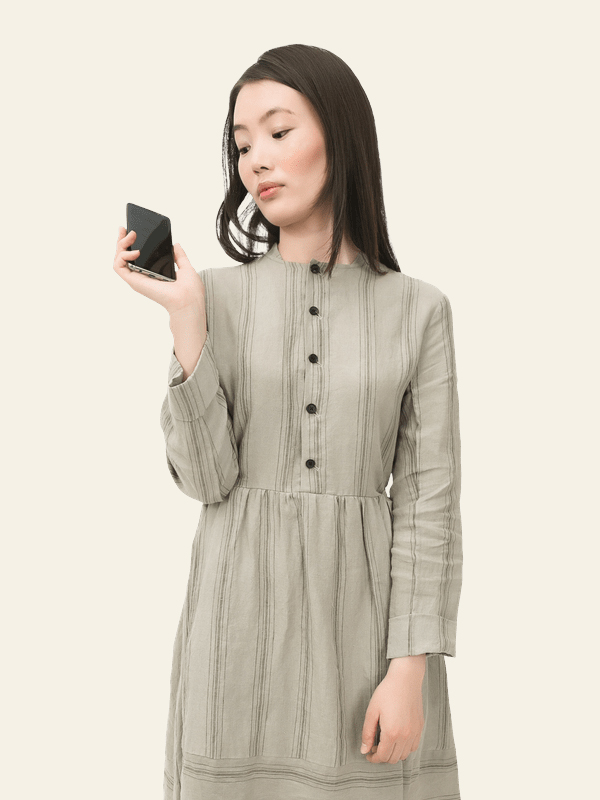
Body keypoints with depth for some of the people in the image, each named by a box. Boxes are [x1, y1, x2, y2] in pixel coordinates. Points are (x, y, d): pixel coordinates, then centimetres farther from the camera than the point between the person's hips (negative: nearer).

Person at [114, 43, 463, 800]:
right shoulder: (215, 295, 3)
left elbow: (429, 499, -2)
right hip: (241, 619, 0)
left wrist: (411, 670, -9)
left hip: (366, 616, 0)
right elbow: (205, 477, -5)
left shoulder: (418, 309, 1)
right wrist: (185, 318, -13)